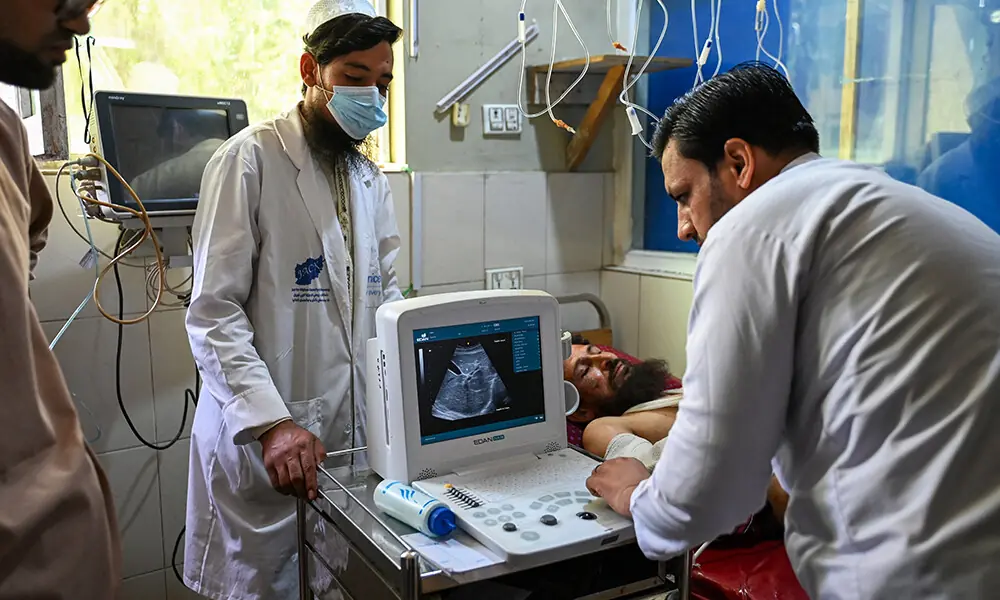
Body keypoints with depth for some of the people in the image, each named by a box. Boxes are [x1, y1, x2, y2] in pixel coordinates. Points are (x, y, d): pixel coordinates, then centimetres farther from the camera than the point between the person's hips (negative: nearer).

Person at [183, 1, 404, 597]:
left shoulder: (372, 178, 13)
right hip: (261, 435, -5)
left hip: (356, 430, 6)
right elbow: (213, 313, -14)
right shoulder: (251, 159, -9)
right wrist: (270, 421, -24)